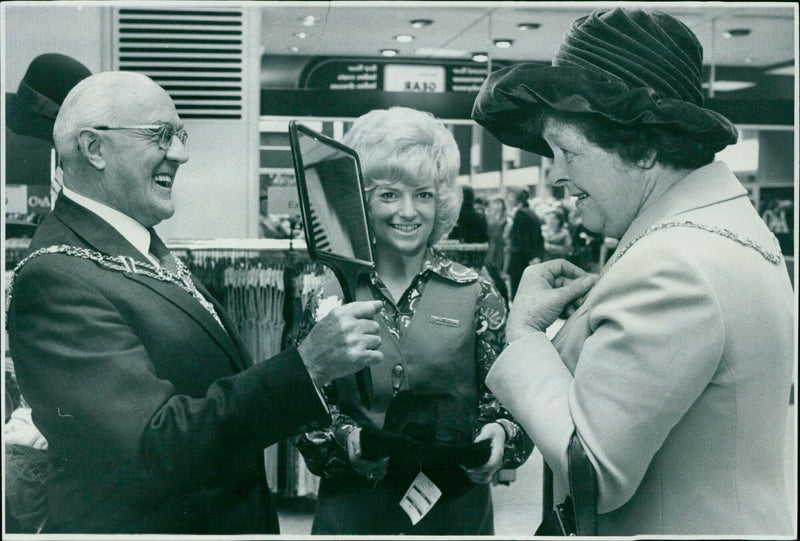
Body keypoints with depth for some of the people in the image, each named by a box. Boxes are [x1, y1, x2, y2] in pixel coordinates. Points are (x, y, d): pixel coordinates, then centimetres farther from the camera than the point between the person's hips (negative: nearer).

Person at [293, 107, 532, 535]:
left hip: (456, 511, 0)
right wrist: (343, 439, -19)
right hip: (352, 512, 0)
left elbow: (507, 405, -1)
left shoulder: (476, 296, -4)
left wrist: (500, 433, -22)